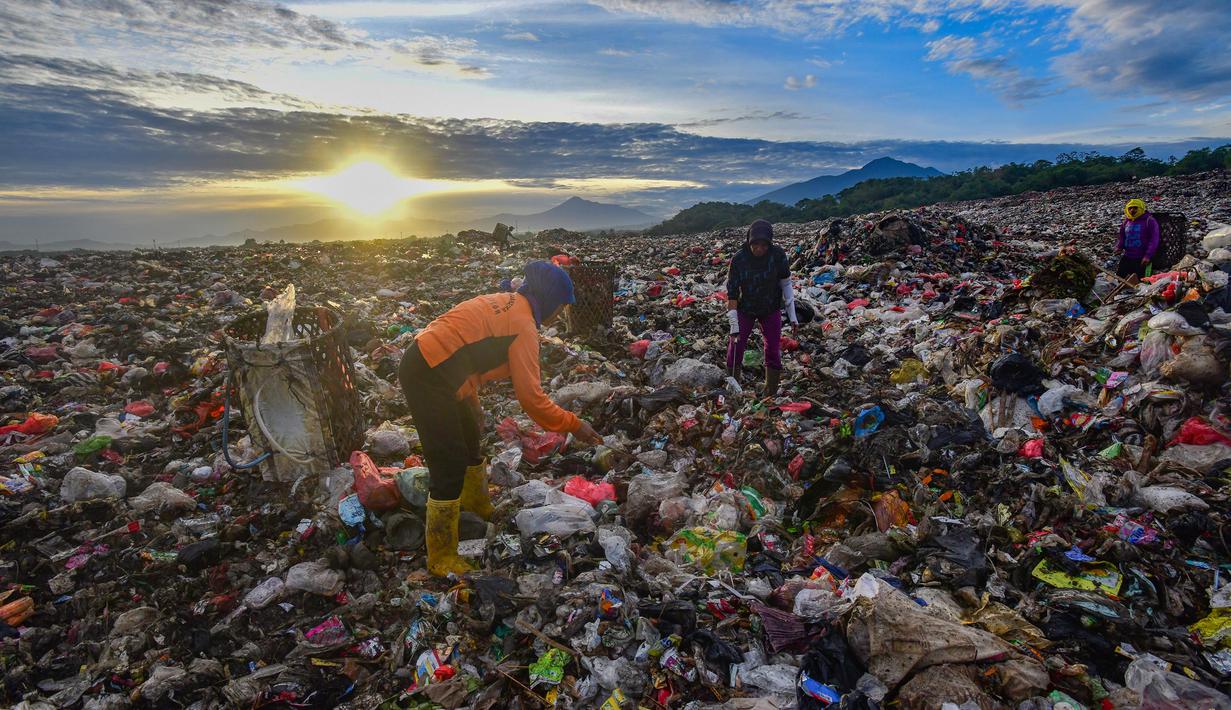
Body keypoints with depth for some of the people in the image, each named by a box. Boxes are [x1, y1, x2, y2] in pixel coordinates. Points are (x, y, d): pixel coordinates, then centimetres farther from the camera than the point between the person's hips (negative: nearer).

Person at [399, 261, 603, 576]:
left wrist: (472, 401, 22)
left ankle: (476, 503, 50)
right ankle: (442, 558, 9)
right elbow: (531, 396, -19)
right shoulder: (524, 325, -16)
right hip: (427, 376, -10)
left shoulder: (502, 302, 11)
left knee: (469, 438, 26)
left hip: (429, 363, 10)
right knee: (451, 464, -5)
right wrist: (573, 424, -9)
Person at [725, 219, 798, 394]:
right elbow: (732, 294, -19)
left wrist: (792, 316, -8)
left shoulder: (778, 255, -19)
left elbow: (786, 284, -8)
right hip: (745, 309, -1)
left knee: (773, 352, -1)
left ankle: (771, 395, 12)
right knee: (735, 350, -6)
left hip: (771, 309, 1)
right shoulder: (738, 259, -22)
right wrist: (734, 326, -21)